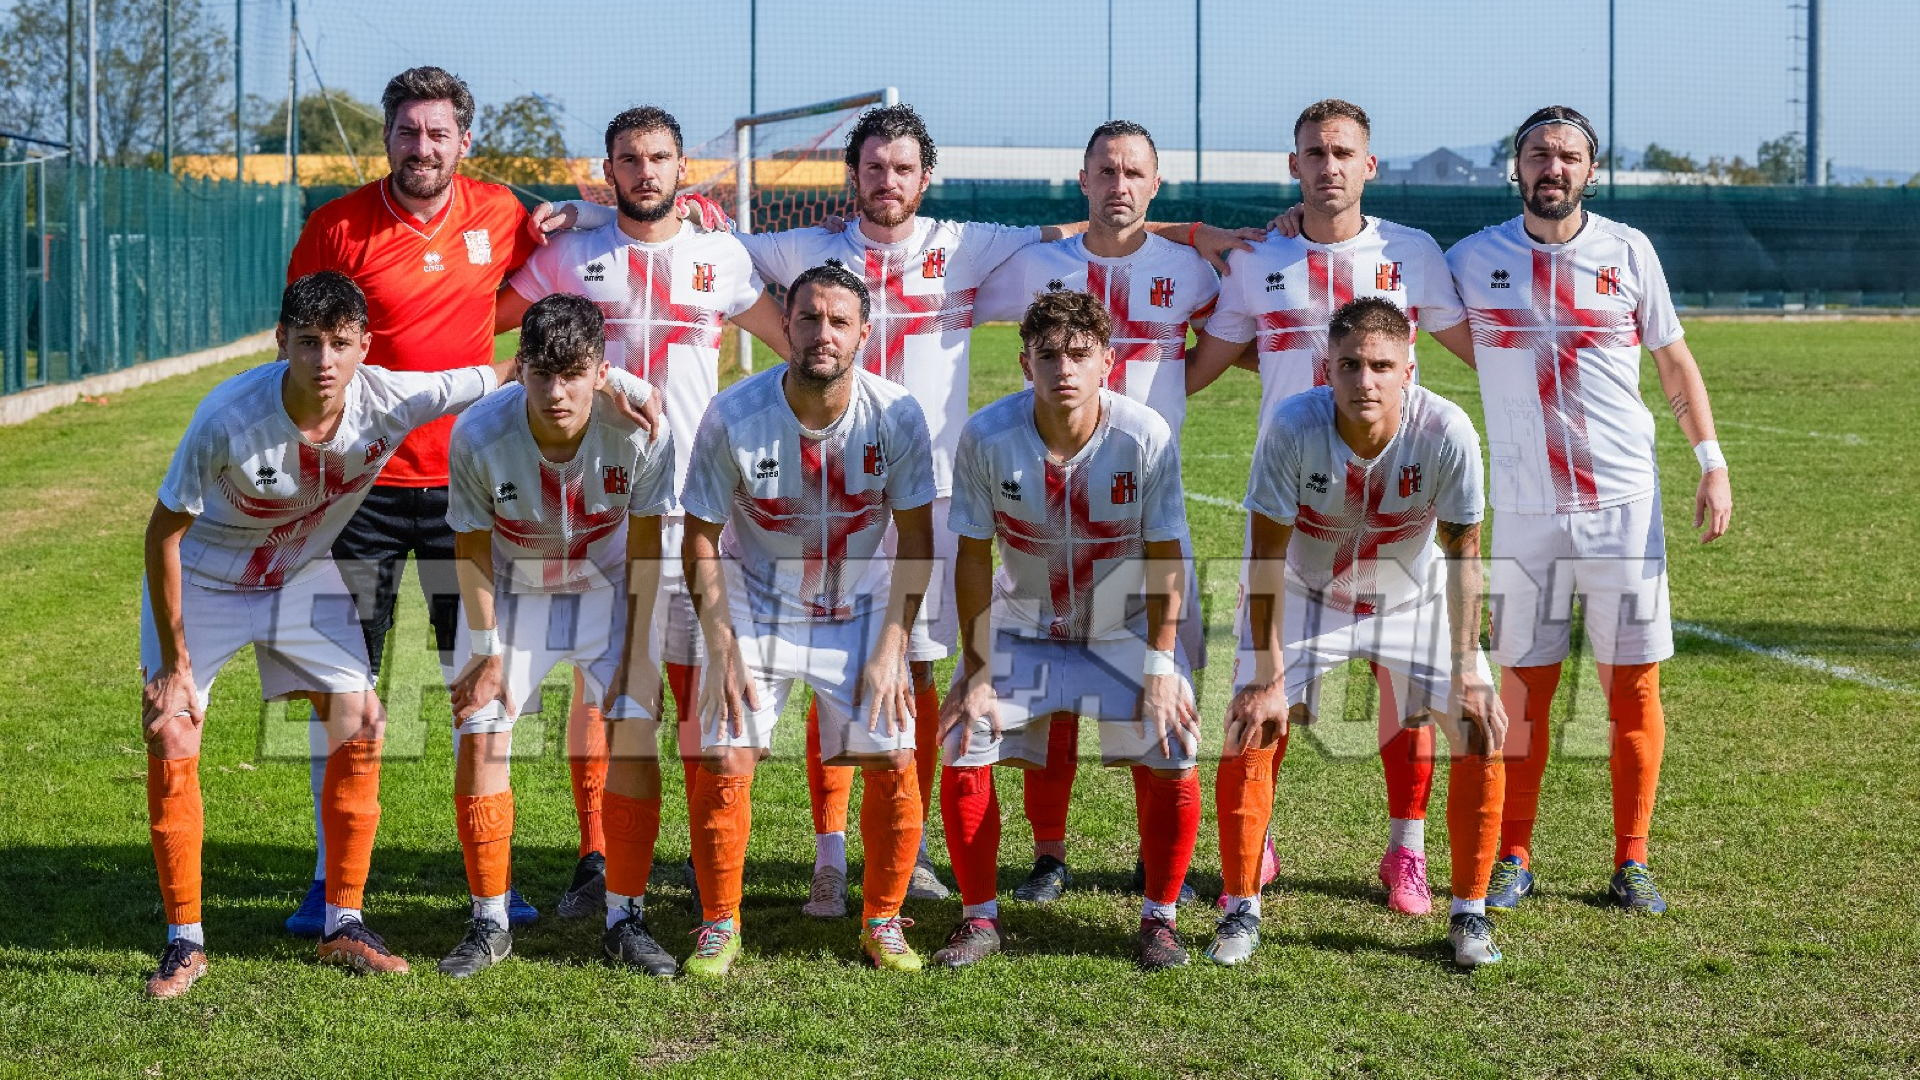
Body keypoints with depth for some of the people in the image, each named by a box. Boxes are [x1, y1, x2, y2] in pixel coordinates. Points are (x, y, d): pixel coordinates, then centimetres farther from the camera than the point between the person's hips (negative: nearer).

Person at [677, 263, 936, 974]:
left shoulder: (896, 416, -16)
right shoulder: (734, 416, -20)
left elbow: (916, 539, -6)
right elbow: (700, 539, -9)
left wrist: (890, 647, -11)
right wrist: (722, 649, -13)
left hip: (861, 608, 1)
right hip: (754, 605, -1)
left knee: (893, 760, -10)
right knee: (724, 761, -12)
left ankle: (883, 922, 10)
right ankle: (719, 927, 6)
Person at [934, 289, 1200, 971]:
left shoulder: (1145, 437, -23)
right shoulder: (987, 437, -22)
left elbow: (1165, 558, -14)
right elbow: (973, 557, -12)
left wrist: (1160, 668, -16)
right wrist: (976, 672, -12)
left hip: (1126, 628, -1)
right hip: (1021, 625, 1)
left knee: (1171, 763, -14)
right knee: (962, 757, -10)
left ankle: (1158, 919, 8)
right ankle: (980, 919, 10)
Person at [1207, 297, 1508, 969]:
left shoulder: (1447, 432, -30)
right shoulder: (1292, 427, -31)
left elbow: (1462, 553, -18)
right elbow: (1268, 554, -22)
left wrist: (1466, 674, -21)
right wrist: (1268, 679, -23)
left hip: (1414, 597, 1)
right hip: (1307, 593, -1)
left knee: (1484, 734, -11)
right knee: (1250, 731, -13)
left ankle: (1469, 914, 6)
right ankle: (1241, 911, 4)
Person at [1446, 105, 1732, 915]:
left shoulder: (1628, 252, 2)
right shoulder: (1476, 259, 2)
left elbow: (1673, 361, 10)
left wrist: (1712, 463, 4)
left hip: (1624, 504, 0)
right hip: (1525, 508, 0)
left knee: (1633, 685, 2)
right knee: (1523, 686, 3)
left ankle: (1631, 863, 12)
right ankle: (1512, 858, 15)